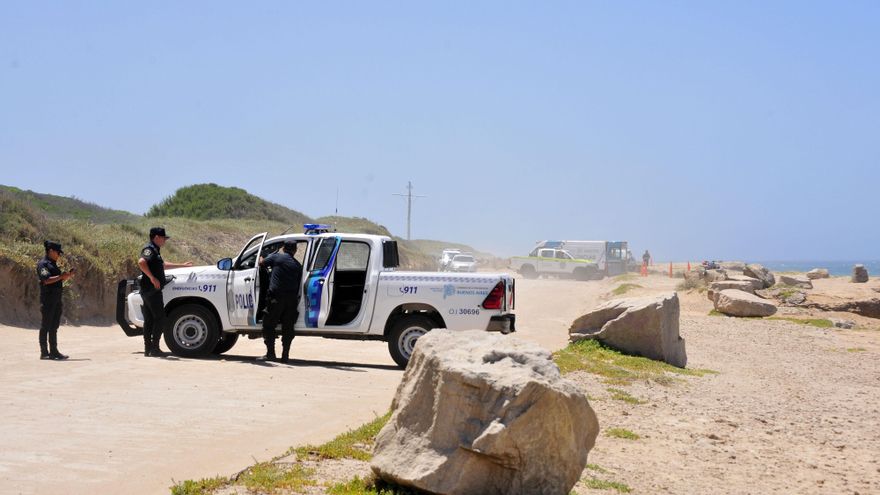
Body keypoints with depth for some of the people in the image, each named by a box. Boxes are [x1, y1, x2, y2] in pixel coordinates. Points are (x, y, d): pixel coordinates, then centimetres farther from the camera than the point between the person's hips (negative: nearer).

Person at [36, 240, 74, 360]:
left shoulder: (53, 264, 18)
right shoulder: (43, 264, -10)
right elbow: (46, 280, -22)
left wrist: (68, 275, 9)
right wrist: (61, 276, -21)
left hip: (57, 298, 9)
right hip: (48, 298, -9)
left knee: (54, 327, 11)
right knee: (45, 326, -4)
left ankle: (54, 351, 15)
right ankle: (44, 352, -1)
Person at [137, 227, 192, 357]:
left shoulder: (154, 250, 21)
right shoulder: (149, 249, -11)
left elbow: (163, 264, 36)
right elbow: (141, 262, -29)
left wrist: (183, 265, 40)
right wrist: (152, 278, -29)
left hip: (148, 291, 10)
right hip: (152, 289, -10)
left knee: (149, 320, 9)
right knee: (160, 318, -8)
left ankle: (148, 348, 10)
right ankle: (154, 347, -8)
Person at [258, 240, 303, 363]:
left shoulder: (276, 257, 3)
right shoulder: (298, 265, 13)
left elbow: (262, 262, 18)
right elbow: (298, 284, 13)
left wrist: (261, 257, 40)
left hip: (276, 297, -4)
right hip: (292, 298, 4)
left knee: (269, 325, 4)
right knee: (288, 327, 9)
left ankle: (270, 354, -1)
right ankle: (285, 355, 8)